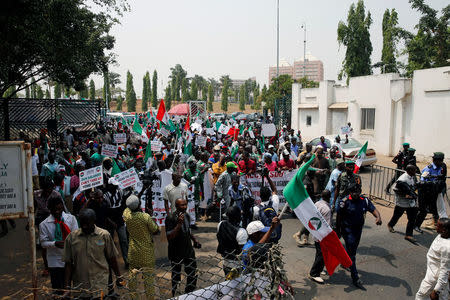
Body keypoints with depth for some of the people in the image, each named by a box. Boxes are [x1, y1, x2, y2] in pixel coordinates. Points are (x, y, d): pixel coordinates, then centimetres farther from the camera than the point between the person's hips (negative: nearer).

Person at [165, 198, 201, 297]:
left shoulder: (187, 216, 4)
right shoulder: (170, 218, -19)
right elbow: (169, 237, -24)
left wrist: (194, 240, 11)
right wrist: (179, 224, -32)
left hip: (189, 251, 6)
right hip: (176, 254, -6)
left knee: (193, 275, 14)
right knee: (176, 278, 7)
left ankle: (188, 294, 35)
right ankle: (173, 296, 30)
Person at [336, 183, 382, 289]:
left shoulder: (365, 200, -7)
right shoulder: (345, 202, -18)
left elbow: (373, 210, -16)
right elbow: (339, 217, -10)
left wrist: (378, 217, -39)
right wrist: (338, 230, -5)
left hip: (359, 229, 5)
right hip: (348, 229, -5)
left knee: (353, 249, 23)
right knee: (351, 252, -7)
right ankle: (355, 278, -2)